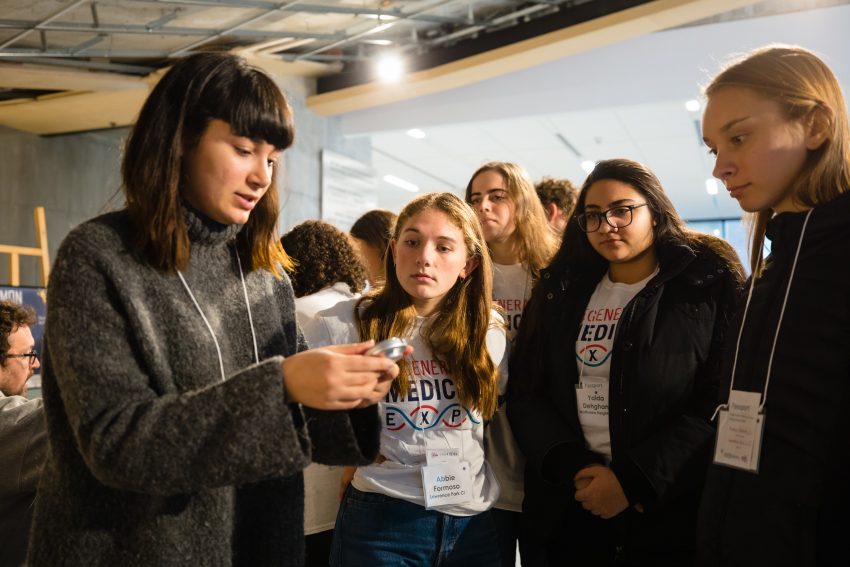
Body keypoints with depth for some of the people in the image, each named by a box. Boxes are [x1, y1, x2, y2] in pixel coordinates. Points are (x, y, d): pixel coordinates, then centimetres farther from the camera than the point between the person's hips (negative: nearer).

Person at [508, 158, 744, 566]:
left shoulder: (709, 286, -3)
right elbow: (525, 392, 3)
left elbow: (720, 405, -11)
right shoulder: (564, 290, 8)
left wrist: (633, 480, -17)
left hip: (667, 511, -3)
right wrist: (574, 468, -11)